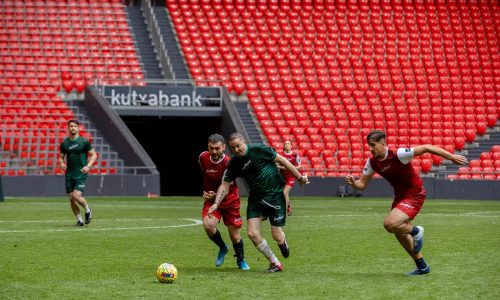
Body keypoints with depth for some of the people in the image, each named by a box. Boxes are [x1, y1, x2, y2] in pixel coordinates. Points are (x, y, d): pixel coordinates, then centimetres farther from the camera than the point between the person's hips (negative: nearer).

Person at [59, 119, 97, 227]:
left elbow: (94, 154, 1)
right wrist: (62, 163, -7)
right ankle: (79, 220, 17)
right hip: (69, 174, 4)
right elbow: (61, 157, 16)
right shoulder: (64, 143, 6)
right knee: (71, 198, 2)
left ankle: (88, 210, 11)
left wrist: (88, 166, -14)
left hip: (81, 174, -4)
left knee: (76, 196, -17)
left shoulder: (84, 141, -4)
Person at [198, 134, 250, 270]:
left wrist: (214, 196, -35)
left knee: (235, 236, 1)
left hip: (229, 200, -3)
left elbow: (228, 189, -18)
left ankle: (241, 260, 31)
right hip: (211, 198, 3)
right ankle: (222, 248, 6)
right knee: (208, 225, -25)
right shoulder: (203, 157, -10)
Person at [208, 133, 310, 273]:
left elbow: (281, 160, -8)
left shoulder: (258, 150, -14)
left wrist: (299, 177, -5)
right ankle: (275, 263, 9)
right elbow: (225, 185, 2)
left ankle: (284, 244, 36)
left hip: (275, 194, -5)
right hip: (255, 198, 5)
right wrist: (216, 203, -12)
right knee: (252, 233, -8)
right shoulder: (233, 163, -1)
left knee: (277, 236, -5)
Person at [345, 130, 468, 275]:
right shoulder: (372, 162, -6)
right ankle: (422, 266, 32)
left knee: (390, 224, -26)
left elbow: (426, 148, -24)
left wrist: (452, 157, -24)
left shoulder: (398, 155, -26)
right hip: (400, 196, 8)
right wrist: (353, 183, -25)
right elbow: (362, 184, -1)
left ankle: (415, 231, 4)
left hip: (414, 195, -8)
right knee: (399, 233, 15)